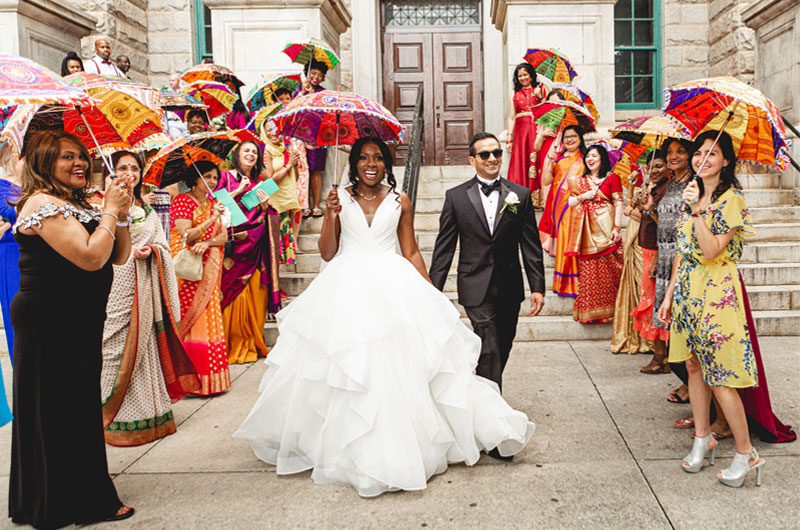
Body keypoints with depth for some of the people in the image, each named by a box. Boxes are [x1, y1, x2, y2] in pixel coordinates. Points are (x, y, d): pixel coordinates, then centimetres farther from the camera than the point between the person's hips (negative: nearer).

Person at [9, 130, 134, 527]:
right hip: (49, 326, -10)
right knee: (57, 412, 1)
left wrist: (120, 214, -2)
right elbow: (90, 257, -26)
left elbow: (118, 257, 11)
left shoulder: (77, 205, 14)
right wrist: (110, 209, -14)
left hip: (77, 324, 10)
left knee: (76, 410, 18)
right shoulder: (43, 203, -15)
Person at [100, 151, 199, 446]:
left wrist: (151, 250, -6)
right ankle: (115, 415, 6)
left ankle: (149, 410, 17)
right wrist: (130, 252, -15)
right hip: (117, 283, -5)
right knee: (119, 345, -5)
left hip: (146, 285, 5)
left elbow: (162, 244, 14)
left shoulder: (146, 206, 18)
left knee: (146, 342, 8)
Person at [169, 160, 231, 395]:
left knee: (208, 318, 4)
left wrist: (207, 243, -13)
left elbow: (223, 237, 8)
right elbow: (186, 236, -14)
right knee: (187, 321, -7)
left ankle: (209, 375, 10)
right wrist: (212, 219, -23)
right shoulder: (182, 201, -3)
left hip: (208, 269, 6)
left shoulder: (212, 204, 16)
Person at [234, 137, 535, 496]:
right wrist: (331, 216, -11)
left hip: (393, 287, 1)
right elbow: (327, 253, 4)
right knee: (347, 369, -2)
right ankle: (353, 450, 10)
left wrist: (430, 293, 3)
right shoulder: (340, 198, 5)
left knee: (401, 366, -2)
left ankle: (397, 448, 13)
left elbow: (411, 252, 9)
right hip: (346, 289, 0)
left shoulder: (399, 201, 7)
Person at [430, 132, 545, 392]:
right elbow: (443, 248, 1)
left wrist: (538, 287, -1)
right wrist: (433, 290, -2)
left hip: (510, 289, 3)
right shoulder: (456, 196, 0)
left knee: (502, 350, 15)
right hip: (476, 289, -3)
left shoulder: (521, 195, 5)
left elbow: (531, 246, 4)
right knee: (489, 352, -9)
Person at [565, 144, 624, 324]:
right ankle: (590, 311, 7)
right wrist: (583, 197, -4)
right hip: (586, 231, 3)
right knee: (588, 272, 1)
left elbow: (618, 204, -2)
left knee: (608, 272, -4)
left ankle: (609, 308, 5)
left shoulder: (612, 177, 5)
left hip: (605, 229, -3)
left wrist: (617, 228, -11)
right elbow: (570, 203, 15)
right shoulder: (579, 180, 17)